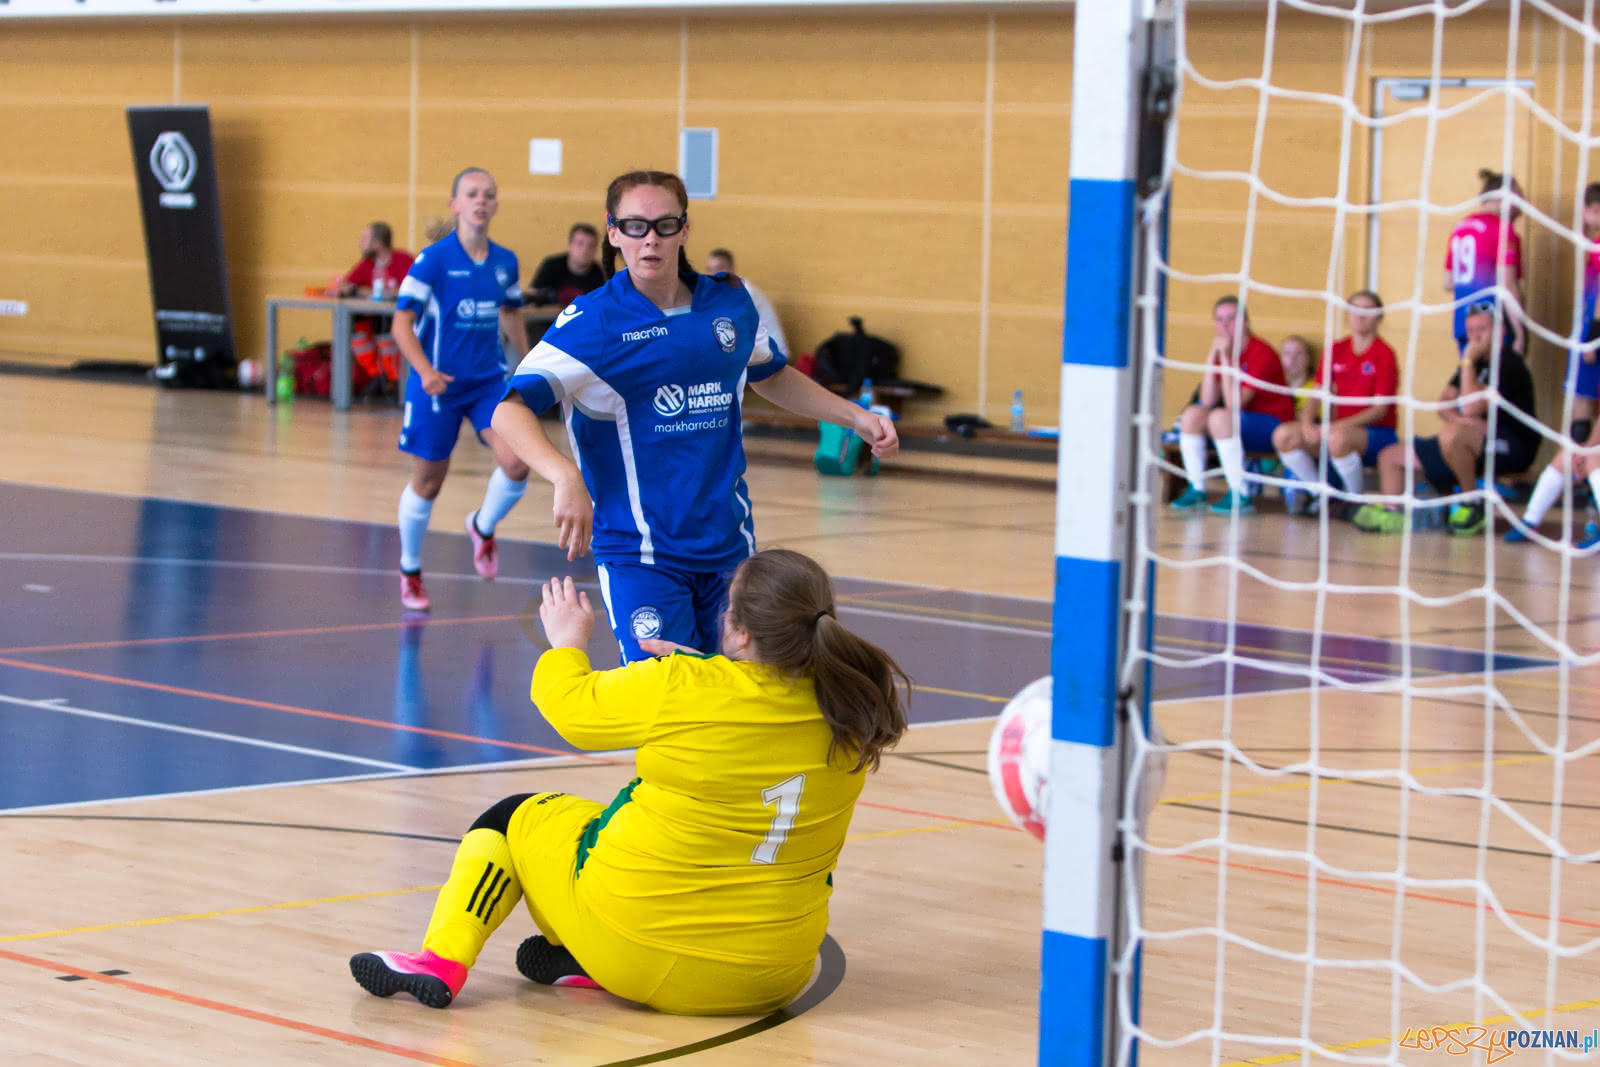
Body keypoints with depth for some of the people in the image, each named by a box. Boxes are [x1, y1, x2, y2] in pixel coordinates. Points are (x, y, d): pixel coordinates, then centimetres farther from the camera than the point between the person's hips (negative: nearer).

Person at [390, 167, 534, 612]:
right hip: (438, 384, -4)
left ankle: (483, 527, 16)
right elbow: (402, 321, -12)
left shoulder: (505, 261, 3)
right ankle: (410, 571, 28)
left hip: (489, 381, 4)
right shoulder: (433, 259, -11)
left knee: (517, 463, -16)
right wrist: (424, 370, -26)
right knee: (428, 482, 6)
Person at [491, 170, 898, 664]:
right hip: (640, 554, -5)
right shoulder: (591, 322, -9)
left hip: (729, 545, 5)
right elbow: (509, 410, -19)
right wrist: (566, 477, -36)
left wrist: (855, 416, 18)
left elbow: (770, 376, 27)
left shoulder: (730, 303, 5)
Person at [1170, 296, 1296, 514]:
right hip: (1240, 420, 7)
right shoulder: (1221, 350, 5)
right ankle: (1196, 490, -7)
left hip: (1274, 423, -7)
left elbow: (1234, 404, -24)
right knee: (1192, 414, -11)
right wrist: (1213, 355, -11)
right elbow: (1207, 401, -6)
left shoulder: (1262, 354, -17)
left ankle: (1240, 495, -27)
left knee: (1220, 417, -31)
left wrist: (1226, 357, -23)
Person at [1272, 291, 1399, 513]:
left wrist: (1341, 424, -23)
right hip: (1340, 426, 6)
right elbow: (1316, 397, 7)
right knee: (1283, 435, -17)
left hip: (1376, 433, -6)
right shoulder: (1336, 350, 10)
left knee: (1338, 438, -39)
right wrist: (1307, 424, -14)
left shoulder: (1384, 353, -6)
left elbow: (1380, 410, -12)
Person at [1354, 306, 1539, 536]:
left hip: (1514, 447, -9)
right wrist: (1455, 418, -15)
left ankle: (1475, 505, -22)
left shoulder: (1508, 364, -14)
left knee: (1451, 433, -41)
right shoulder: (1475, 362, 15)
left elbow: (1472, 408, -24)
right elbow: (1444, 403, 8)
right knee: (1391, 456, 6)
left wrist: (1469, 362, -16)